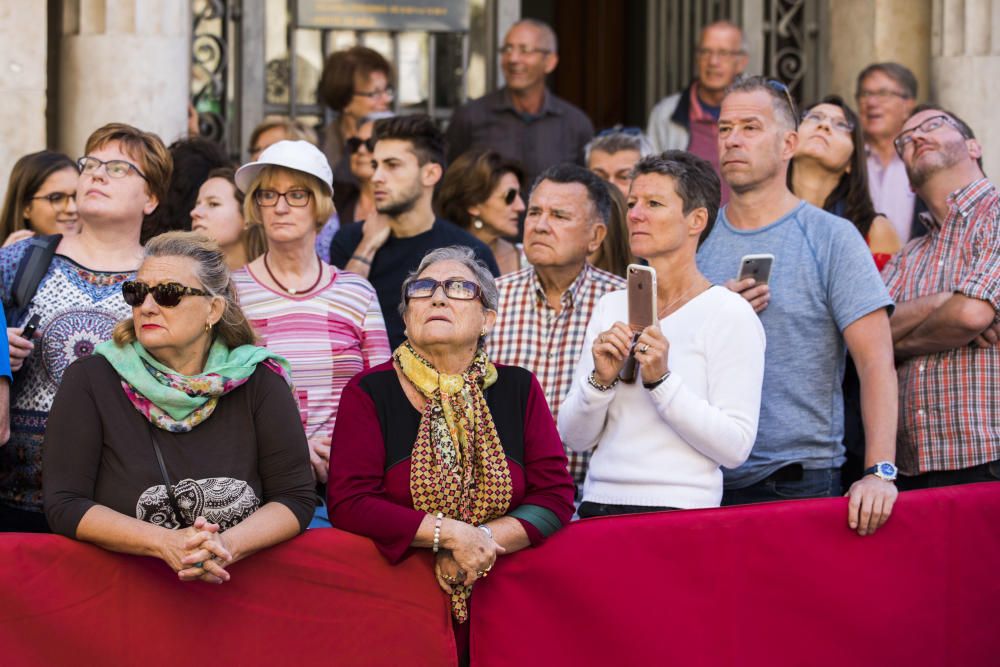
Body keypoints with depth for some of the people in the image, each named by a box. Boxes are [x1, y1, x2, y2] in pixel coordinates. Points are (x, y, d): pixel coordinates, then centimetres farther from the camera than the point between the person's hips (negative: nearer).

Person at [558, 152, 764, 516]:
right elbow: (574, 438, 10)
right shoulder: (611, 305, 13)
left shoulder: (729, 314, -2)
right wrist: (601, 379, -6)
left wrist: (661, 381, -15)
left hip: (678, 511, -4)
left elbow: (735, 446, -10)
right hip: (598, 504, 4)